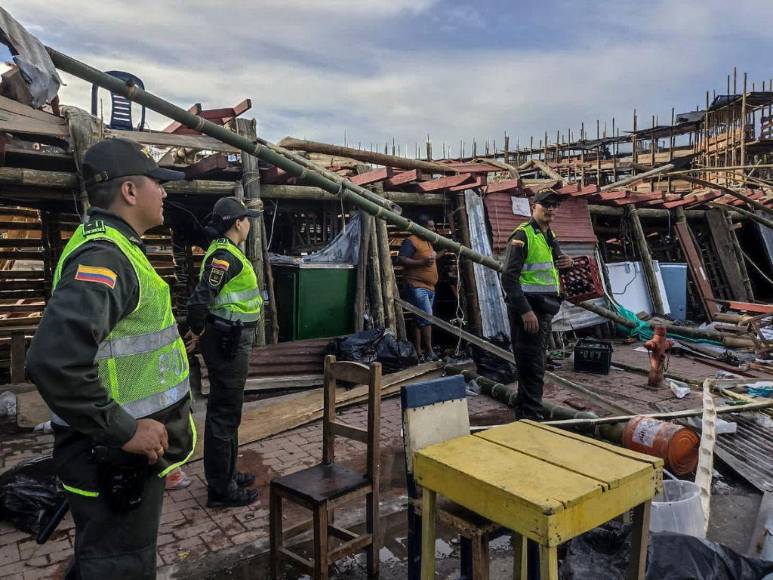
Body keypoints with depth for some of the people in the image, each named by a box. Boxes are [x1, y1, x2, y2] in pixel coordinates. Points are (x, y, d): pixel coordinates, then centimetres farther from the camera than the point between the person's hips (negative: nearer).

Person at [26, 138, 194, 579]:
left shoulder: (113, 248, 12)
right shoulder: (103, 256, -22)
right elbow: (55, 361, -34)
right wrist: (124, 431, -26)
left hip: (132, 451, 10)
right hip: (115, 459, -10)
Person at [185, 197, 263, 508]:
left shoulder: (226, 252, 14)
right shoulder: (224, 255, -18)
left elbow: (204, 298, 20)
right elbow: (199, 300, -25)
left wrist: (201, 333, 19)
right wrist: (198, 331, -10)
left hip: (231, 342, 11)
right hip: (228, 343, -11)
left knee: (226, 411, 19)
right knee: (224, 415, -1)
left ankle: (226, 474, 34)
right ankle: (220, 490, 10)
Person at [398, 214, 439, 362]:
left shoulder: (427, 242, 22)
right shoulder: (411, 241, -8)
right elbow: (401, 260, -18)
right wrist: (422, 262, -23)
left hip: (429, 287, 9)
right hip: (416, 287, -9)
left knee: (420, 320, 9)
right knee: (426, 318, -15)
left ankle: (419, 352, 12)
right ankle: (429, 352, -11)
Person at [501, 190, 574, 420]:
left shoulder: (550, 235, 14)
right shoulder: (523, 235, -13)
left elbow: (554, 262, 30)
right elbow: (509, 277, -21)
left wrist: (567, 261, 5)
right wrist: (525, 311, -26)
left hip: (544, 308, 10)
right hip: (528, 310, -10)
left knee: (535, 365, 18)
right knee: (532, 367, -6)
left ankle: (523, 414, 31)